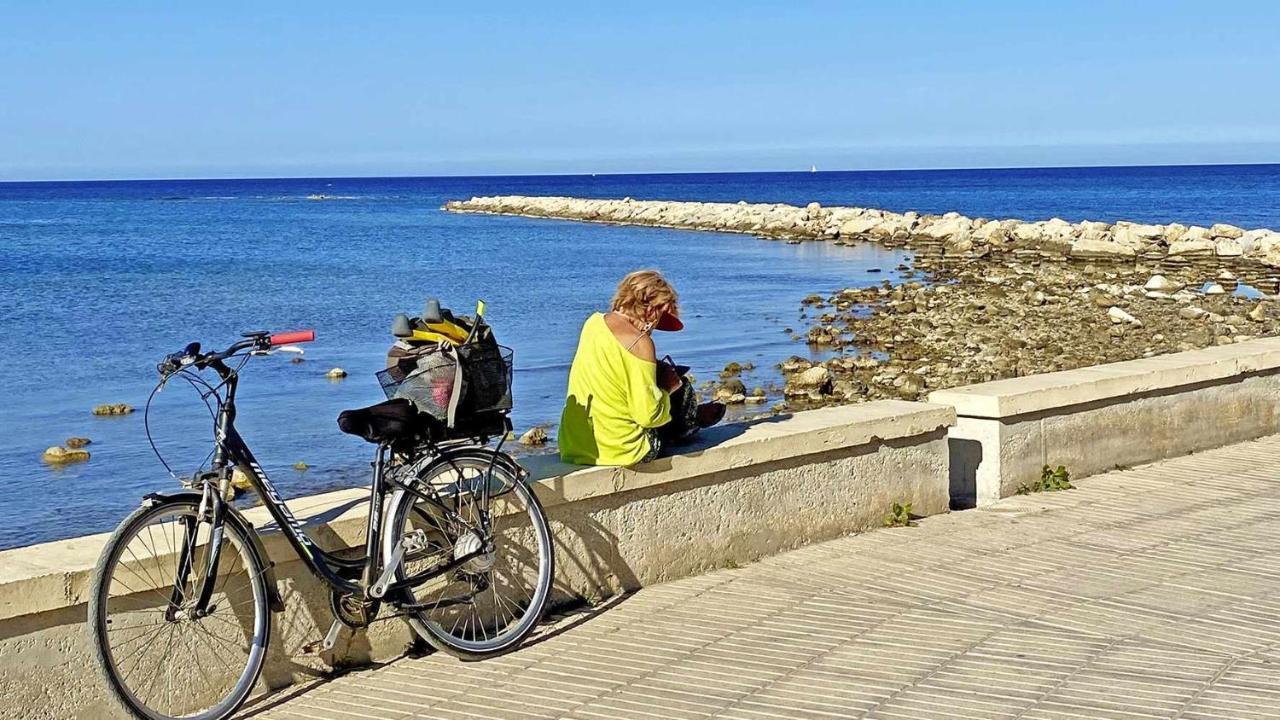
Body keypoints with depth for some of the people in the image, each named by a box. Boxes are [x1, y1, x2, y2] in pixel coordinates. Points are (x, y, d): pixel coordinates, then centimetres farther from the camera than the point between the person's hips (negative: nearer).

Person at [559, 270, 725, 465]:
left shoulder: (594, 321, 0)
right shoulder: (639, 343, -21)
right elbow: (648, 415, -19)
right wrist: (667, 388, -1)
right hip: (619, 453, -7)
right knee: (681, 387, 12)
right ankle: (691, 422, 43)